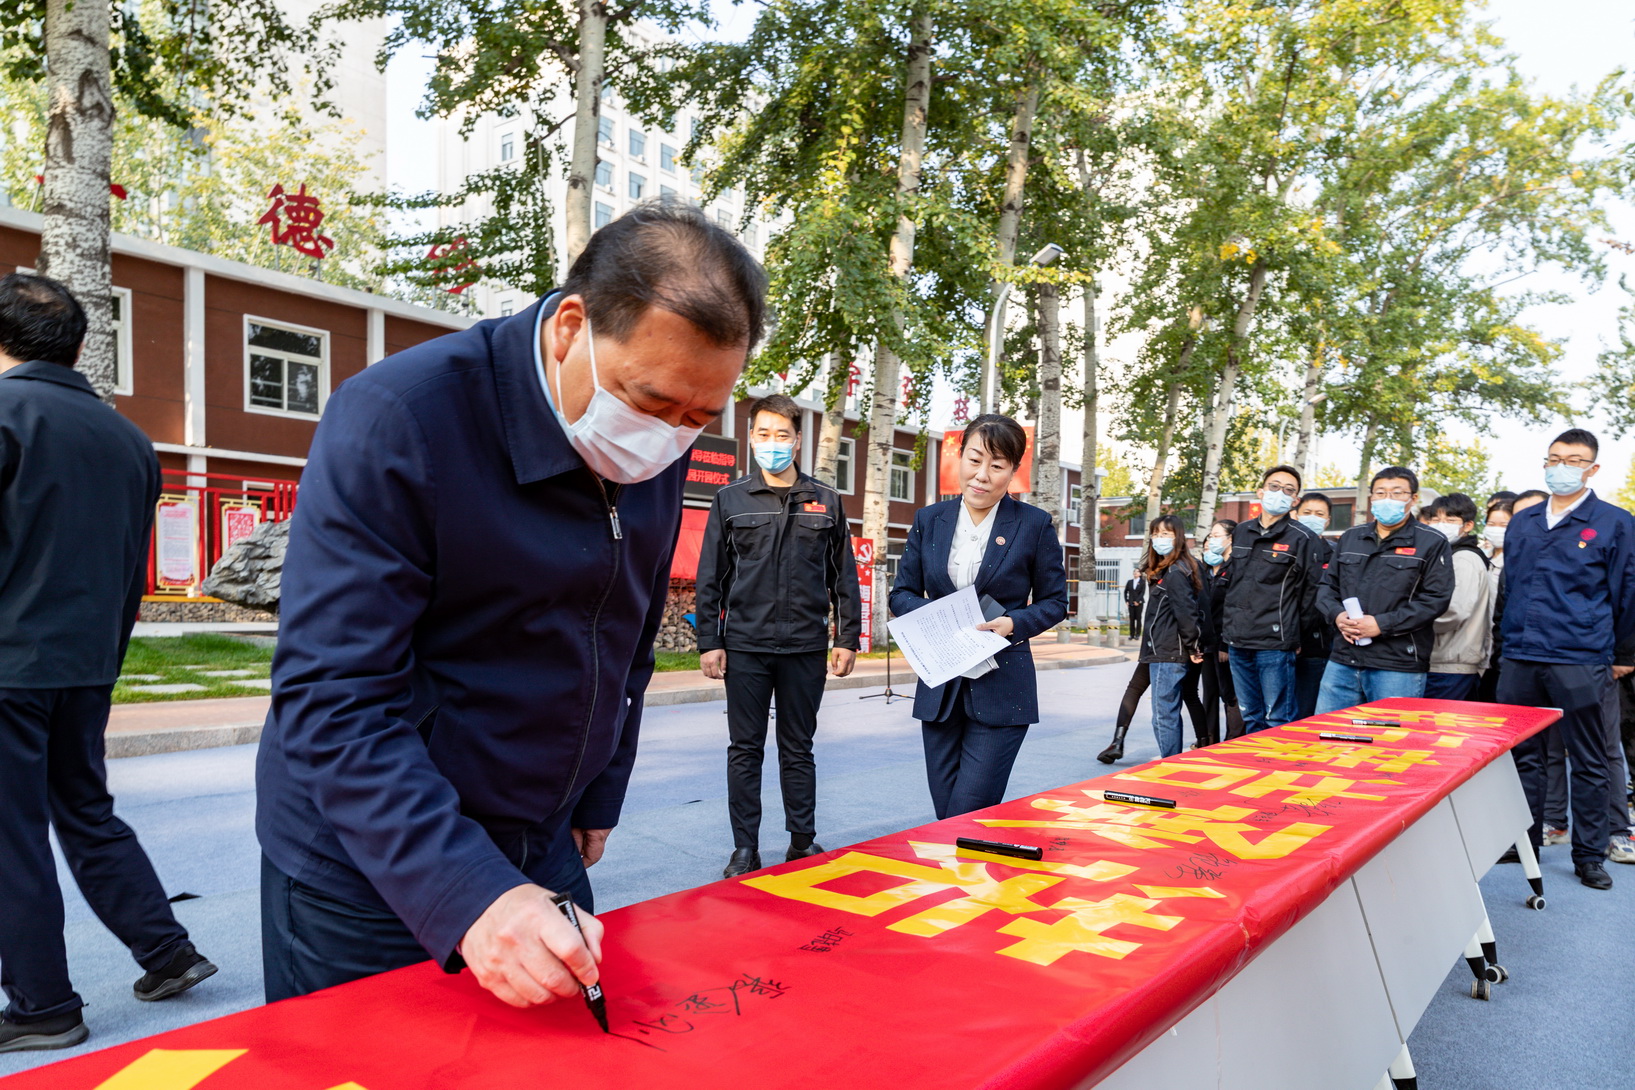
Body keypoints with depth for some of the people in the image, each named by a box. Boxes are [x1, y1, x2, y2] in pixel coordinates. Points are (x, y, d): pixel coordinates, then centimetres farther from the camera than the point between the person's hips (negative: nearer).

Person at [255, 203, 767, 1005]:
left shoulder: (656, 444, -4)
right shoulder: (394, 419, -23)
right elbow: (332, 700, -27)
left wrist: (598, 797, 13)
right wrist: (470, 898, -34)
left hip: (541, 851, 6)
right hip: (370, 864, -5)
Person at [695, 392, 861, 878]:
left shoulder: (825, 501, 7)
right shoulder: (730, 500, 5)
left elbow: (843, 575, 8)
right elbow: (710, 578, 4)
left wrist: (847, 638, 3)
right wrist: (709, 642, -2)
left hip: (806, 646, 1)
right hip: (745, 645, 0)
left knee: (798, 748, 10)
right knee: (745, 749, 6)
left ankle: (803, 843, 22)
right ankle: (745, 850, 15)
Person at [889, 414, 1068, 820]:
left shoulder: (1034, 524, -2)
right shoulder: (929, 520, 6)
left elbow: (1055, 602, 4)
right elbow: (902, 593, 9)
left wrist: (1013, 623, -15)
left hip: (1002, 688, -3)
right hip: (940, 688, 4)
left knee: (969, 814, -8)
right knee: (946, 814, 11)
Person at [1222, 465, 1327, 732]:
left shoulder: (1304, 538, -5)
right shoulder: (1241, 531, 13)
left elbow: (1312, 591, -4)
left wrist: (1295, 633, 0)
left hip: (1274, 644, -6)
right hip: (1237, 643, 6)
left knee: (1278, 722, -2)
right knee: (1250, 718, 14)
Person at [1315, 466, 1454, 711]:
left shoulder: (1432, 543, 0)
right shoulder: (1350, 538, 16)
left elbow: (1436, 599, -8)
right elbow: (1327, 585, 18)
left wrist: (1382, 624, -15)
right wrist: (1338, 615, -4)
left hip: (1399, 666, -4)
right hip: (1343, 661, 5)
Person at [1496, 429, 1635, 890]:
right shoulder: (1521, 523, 12)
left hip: (1580, 663, -4)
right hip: (1519, 661, 4)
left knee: (1590, 764, 5)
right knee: (1523, 756, 10)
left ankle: (1590, 856, 16)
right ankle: (1524, 844, 22)